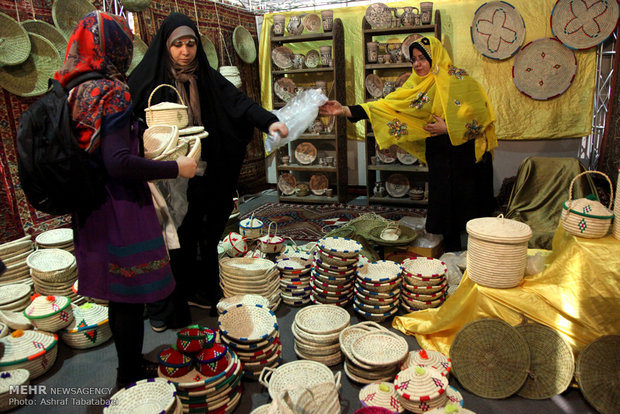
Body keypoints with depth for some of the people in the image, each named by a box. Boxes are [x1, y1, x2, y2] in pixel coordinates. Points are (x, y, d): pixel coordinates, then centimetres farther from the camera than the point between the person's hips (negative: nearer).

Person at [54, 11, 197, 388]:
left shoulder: (74, 91, 7)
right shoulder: (110, 92, -17)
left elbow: (94, 153, 14)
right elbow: (118, 162, -26)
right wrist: (176, 168, -18)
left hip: (93, 212, 9)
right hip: (121, 212, -9)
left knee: (119, 294, 21)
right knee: (130, 297, 6)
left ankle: (130, 366, 39)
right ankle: (132, 379, 24)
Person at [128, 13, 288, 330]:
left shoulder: (208, 78, 7)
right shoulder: (147, 79, -2)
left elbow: (238, 102, -6)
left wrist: (268, 120, -22)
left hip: (202, 177, 3)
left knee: (202, 237, 10)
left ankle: (198, 291, 30)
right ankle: (165, 308, 20)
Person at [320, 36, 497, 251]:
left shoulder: (458, 79, -7)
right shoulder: (416, 85, 6)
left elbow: (480, 113, -9)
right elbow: (387, 105, -5)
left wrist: (449, 128, -14)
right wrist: (346, 110, -14)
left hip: (466, 153, -3)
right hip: (438, 153, 4)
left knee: (468, 205, 1)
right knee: (444, 203, 5)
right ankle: (452, 255, 19)